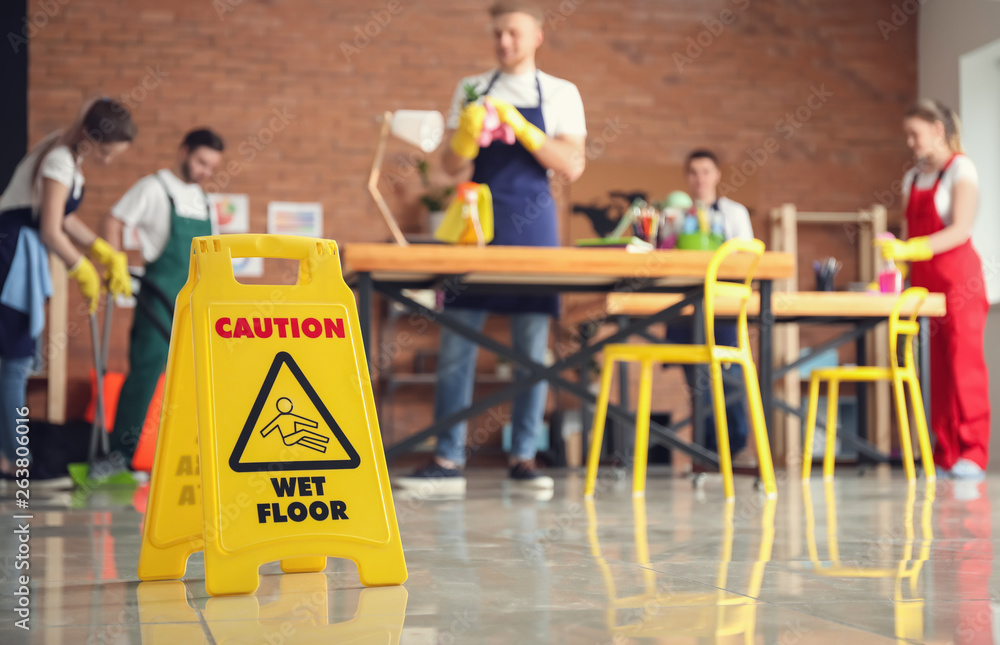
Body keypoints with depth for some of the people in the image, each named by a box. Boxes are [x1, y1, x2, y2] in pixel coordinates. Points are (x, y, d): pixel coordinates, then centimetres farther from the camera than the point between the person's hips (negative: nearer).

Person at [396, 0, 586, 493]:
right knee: (456, 342, -3)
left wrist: (522, 128, -12)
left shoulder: (561, 94, 7)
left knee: (532, 346, 0)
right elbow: (454, 167, 8)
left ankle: (523, 457, 8)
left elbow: (572, 167, -2)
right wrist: (467, 134, -13)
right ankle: (448, 461, 1)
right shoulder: (471, 90, 12)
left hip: (532, 223, -1)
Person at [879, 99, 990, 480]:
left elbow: (961, 230, -14)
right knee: (935, 368, 1)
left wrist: (910, 249, -23)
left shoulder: (960, 169, -3)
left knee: (963, 363, -9)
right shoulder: (913, 178, 17)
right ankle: (945, 456, 3)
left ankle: (972, 454, -8)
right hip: (923, 278, 6)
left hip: (957, 274, -6)